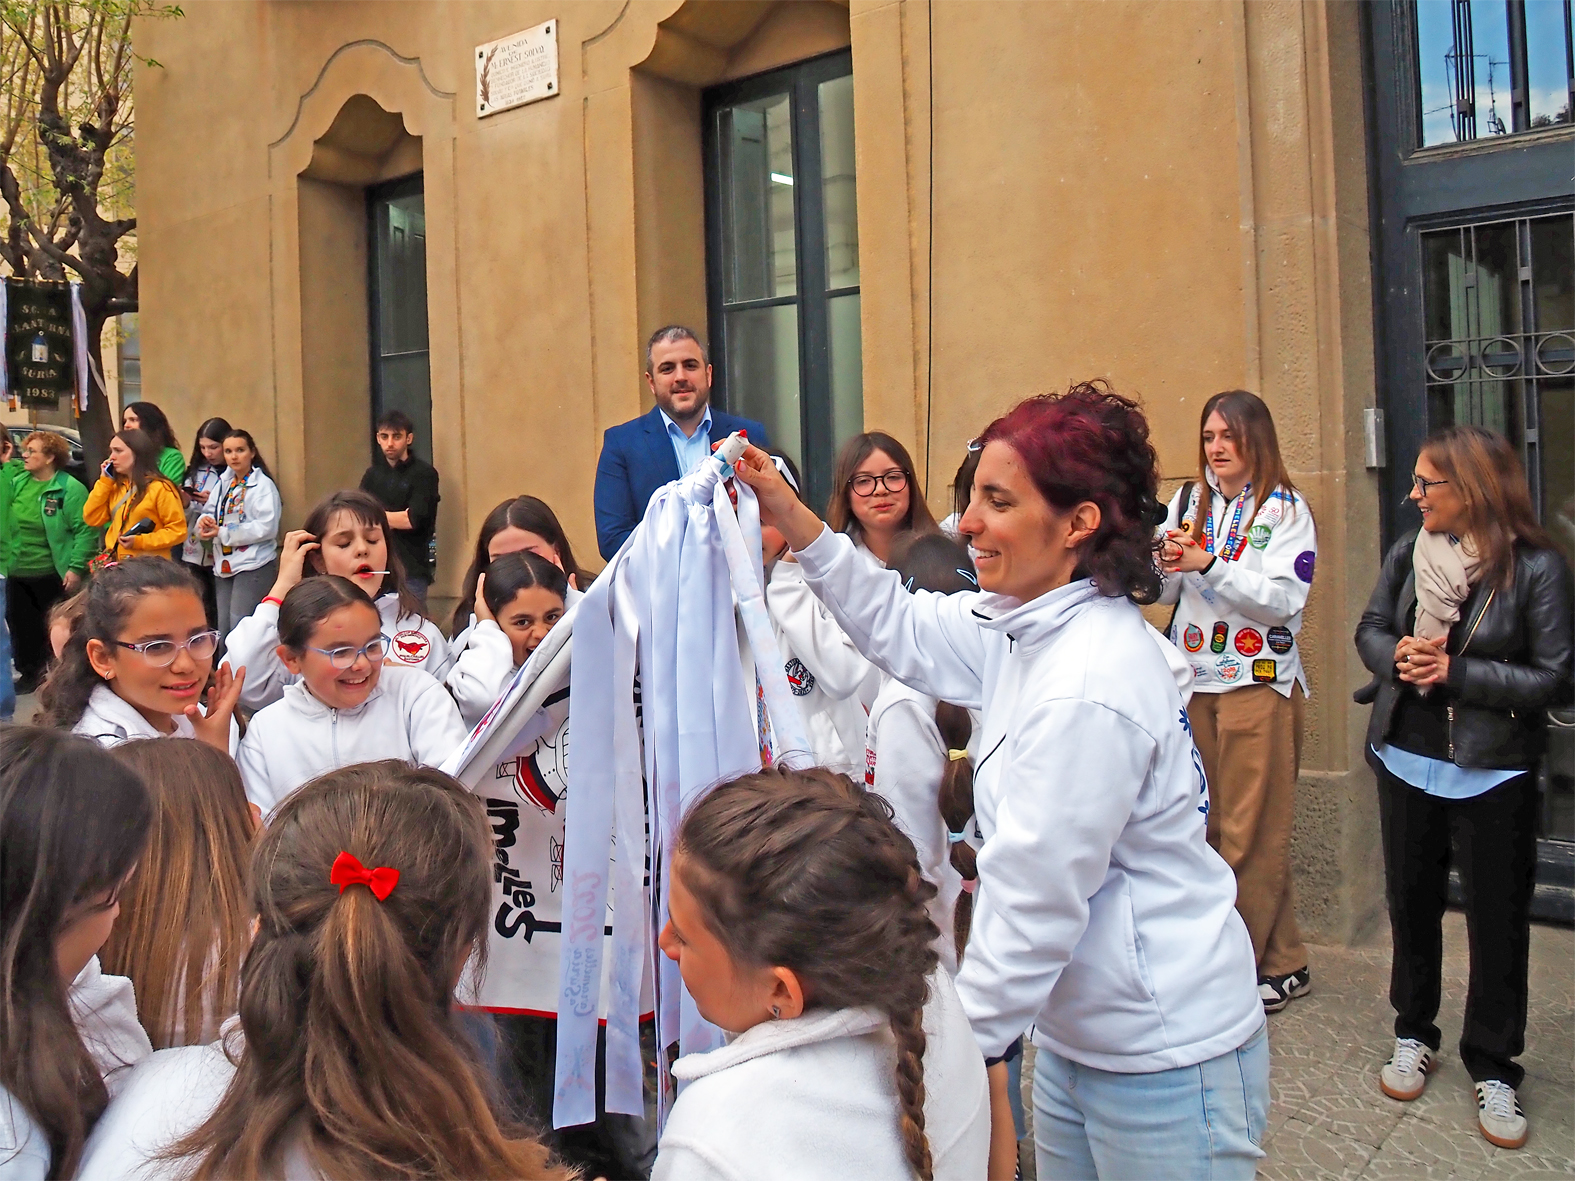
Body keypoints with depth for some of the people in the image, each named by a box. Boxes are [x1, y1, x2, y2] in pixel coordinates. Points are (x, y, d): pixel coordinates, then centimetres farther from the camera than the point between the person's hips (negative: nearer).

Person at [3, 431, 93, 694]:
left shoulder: (69, 488, -15)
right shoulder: (16, 482, 6)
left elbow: (85, 530, -17)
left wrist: (76, 567, -20)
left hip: (52, 574, -6)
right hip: (17, 574, 6)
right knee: (20, 624, 16)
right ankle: (29, 672, 32)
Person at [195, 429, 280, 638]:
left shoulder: (263, 485, -8)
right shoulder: (222, 484, 15)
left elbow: (267, 527, -18)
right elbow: (209, 512, 15)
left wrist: (222, 533, -17)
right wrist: (205, 521, -10)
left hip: (253, 566, -7)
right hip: (224, 565, 7)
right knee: (223, 628, 10)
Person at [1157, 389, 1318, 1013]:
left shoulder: (1285, 509, -2)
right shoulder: (1188, 500, 11)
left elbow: (1284, 599, -12)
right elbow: (1166, 592, 11)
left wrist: (1207, 564, -20)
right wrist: (1165, 562, -10)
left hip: (1258, 681, -5)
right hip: (1194, 678, 5)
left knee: (1251, 832, -3)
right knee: (1205, 822, 6)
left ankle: (1274, 965, 9)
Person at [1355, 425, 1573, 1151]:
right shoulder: (1407, 553, -2)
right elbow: (1371, 628, 9)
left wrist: (1457, 671, -21)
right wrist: (1396, 656, -13)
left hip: (1492, 775, -4)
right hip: (1407, 762, 4)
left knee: (1498, 922, 6)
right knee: (1412, 904, 17)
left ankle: (1493, 1069, 23)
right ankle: (1414, 1034, 36)